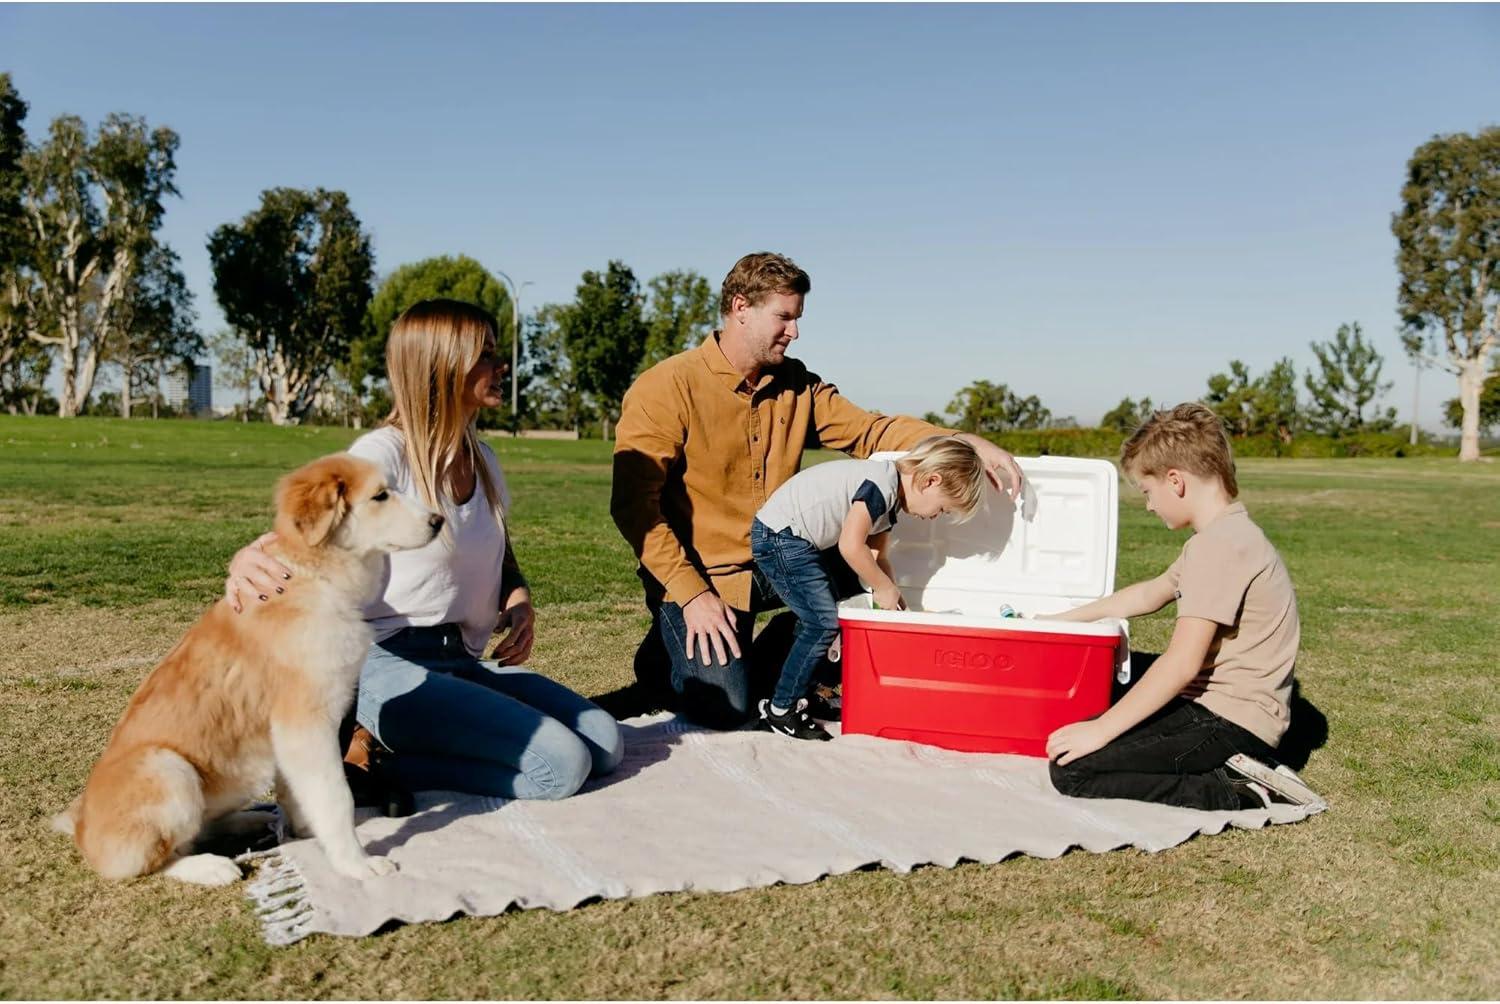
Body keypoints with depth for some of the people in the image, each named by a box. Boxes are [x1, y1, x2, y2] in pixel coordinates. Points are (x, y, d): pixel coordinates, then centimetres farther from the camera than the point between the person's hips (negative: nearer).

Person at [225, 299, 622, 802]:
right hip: (390, 667, -8)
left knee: (605, 744, -9)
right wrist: (247, 560, -43)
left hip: (465, 663, 8)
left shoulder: (482, 458, 12)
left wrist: (518, 598, 2)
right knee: (561, 764, -22)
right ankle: (372, 760, -8)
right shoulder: (384, 453, -10)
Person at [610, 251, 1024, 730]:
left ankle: (766, 666, 11)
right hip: (699, 576, -6)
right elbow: (635, 506, -17)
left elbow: (869, 430, 0)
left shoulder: (796, 384, 5)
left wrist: (966, 443, -14)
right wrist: (692, 594, -23)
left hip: (775, 562, 7)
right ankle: (667, 654, 15)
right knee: (725, 709, -20)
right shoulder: (665, 389, -14)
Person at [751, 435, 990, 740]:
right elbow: (851, 546, -25)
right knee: (824, 623, -9)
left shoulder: (890, 498, 10)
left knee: (820, 618, 16)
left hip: (795, 539, 10)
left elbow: (875, 557, 13)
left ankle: (798, 694, 26)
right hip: (778, 535, -10)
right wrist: (885, 588, -12)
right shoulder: (881, 482, -21)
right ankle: (780, 710, 1)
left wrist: (896, 601, 5)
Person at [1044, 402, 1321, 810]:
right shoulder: (1228, 535, 14)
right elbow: (1152, 593, 27)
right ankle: (1236, 768, 8)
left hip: (1229, 723, -10)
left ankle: (1235, 791, -12)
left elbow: (1182, 663, -26)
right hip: (1219, 705, 10)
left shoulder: (1219, 544, -20)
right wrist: (1061, 620, 29)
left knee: (1071, 769, -16)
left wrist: (1100, 730, -21)